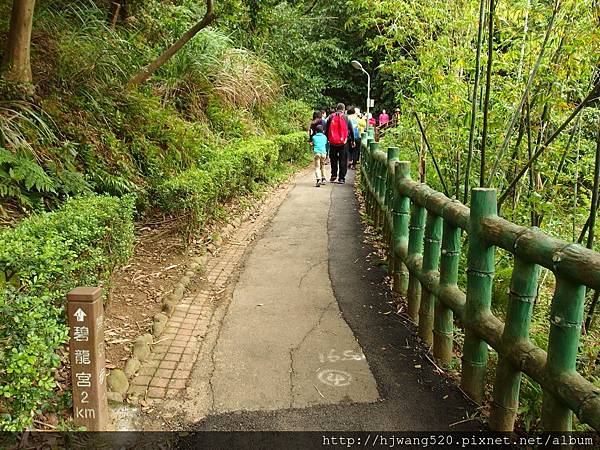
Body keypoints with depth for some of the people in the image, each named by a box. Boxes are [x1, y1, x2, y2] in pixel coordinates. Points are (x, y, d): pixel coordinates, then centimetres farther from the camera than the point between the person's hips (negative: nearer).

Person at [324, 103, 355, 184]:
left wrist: (326, 139, 14)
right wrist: (352, 141, 13)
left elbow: (326, 130, 6)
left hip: (333, 142, 1)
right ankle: (341, 178, 2)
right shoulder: (346, 117, 0)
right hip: (343, 143, -1)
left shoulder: (331, 117, 3)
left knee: (333, 159, 16)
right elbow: (351, 130, 4)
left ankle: (333, 175, 15)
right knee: (343, 160, 4)